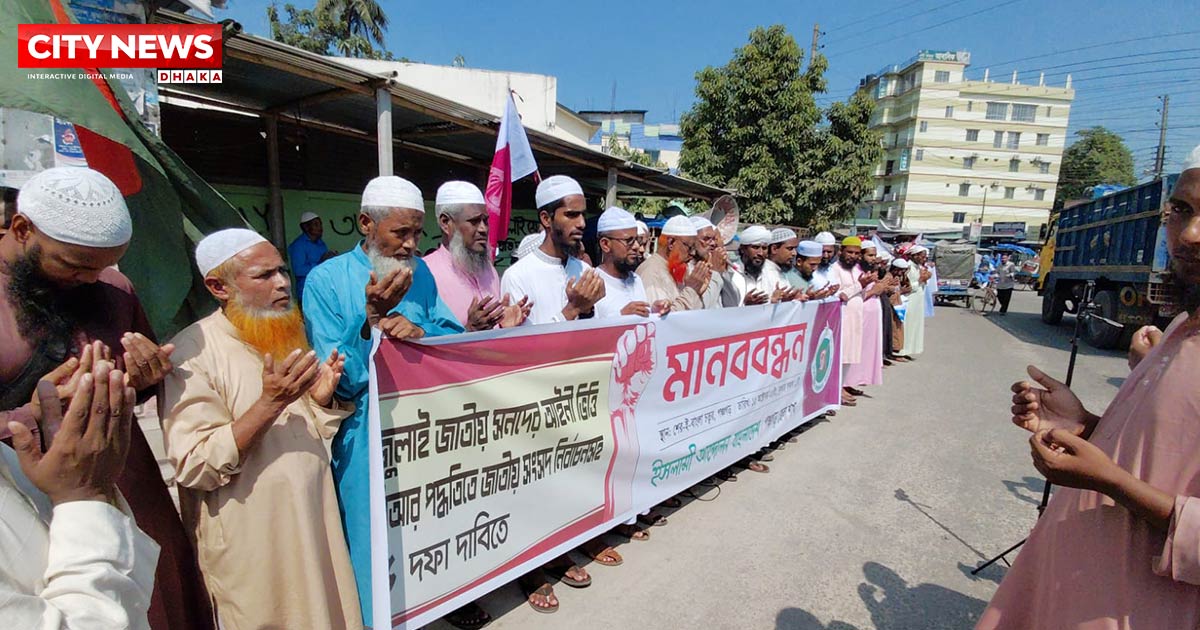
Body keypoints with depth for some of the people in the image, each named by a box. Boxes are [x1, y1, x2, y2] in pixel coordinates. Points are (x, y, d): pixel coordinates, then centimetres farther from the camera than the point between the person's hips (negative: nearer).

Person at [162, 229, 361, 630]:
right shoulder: (192, 351, -15)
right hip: (250, 544, -6)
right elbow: (193, 469, -20)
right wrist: (270, 403, -29)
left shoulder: (290, 337, 7)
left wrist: (321, 399, -8)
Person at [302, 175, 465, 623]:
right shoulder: (326, 280, -10)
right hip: (366, 440, -4)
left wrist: (418, 330, -22)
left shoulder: (420, 271, 3)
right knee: (377, 544, 12)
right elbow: (339, 380, -14)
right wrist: (372, 318, -27)